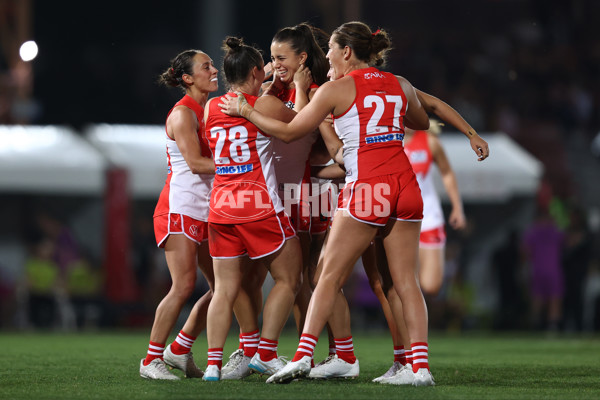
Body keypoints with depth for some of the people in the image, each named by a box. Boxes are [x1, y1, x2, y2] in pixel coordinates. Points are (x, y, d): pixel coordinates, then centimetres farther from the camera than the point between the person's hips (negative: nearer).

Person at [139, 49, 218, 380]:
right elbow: (195, 162, -17)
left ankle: (180, 350, 15)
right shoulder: (183, 113, -9)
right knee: (184, 285, -15)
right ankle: (151, 359, -7)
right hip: (180, 207, -9)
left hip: (206, 210, 9)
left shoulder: (208, 111, 16)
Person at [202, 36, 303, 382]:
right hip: (259, 206, -5)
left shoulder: (210, 109, 10)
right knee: (288, 279, 8)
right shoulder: (266, 105, -6)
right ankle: (266, 353, 3)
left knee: (225, 289, 6)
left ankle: (214, 362, -3)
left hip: (221, 207, 6)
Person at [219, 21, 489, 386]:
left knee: (330, 278, 2)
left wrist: (246, 111, 17)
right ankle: (421, 366, -3)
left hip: (365, 186, -4)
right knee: (407, 281, 5)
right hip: (406, 185, 4)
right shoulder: (400, 86, 13)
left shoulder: (337, 89, 0)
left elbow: (289, 131, 5)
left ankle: (304, 355, -5)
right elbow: (423, 122, 32)